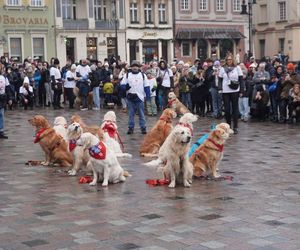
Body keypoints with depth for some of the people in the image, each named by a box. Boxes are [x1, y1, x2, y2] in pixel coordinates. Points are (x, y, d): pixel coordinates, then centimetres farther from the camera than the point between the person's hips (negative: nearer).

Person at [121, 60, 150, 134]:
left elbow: (146, 86, 8)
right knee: (131, 114, 4)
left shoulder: (143, 75, 8)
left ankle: (143, 128, 9)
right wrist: (125, 87, -19)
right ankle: (130, 128, 11)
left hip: (139, 97, 0)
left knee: (141, 114, 2)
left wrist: (148, 96, 0)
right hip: (130, 98, 0)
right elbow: (122, 84, 4)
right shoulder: (127, 75, 7)